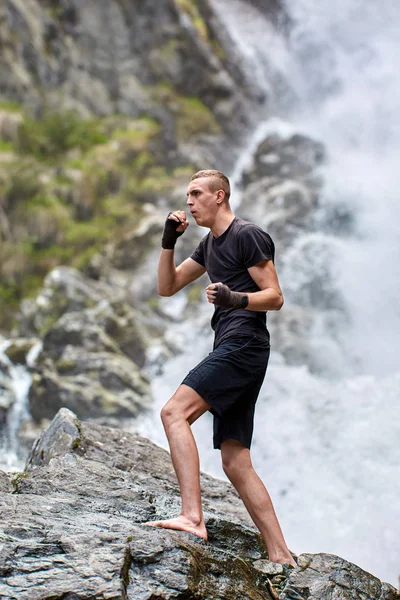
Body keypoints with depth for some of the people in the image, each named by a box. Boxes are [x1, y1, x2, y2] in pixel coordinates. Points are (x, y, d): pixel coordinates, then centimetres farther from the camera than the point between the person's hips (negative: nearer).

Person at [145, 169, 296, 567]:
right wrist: (168, 242, 12)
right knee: (235, 462, 4)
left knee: (174, 412, -23)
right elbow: (167, 287, 26)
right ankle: (281, 557, 3)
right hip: (230, 351, 10)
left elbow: (275, 296, -8)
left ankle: (192, 517, -34)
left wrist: (235, 299, -26)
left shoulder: (248, 236, -3)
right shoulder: (210, 244, 24)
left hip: (244, 344, -10)